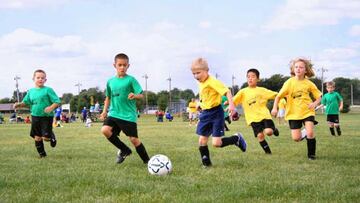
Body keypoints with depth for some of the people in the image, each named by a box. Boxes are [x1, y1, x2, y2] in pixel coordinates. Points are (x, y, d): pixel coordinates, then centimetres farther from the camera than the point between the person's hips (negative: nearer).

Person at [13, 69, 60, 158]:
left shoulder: (48, 90, -7)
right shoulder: (31, 91, 8)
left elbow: (57, 102, -9)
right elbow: (26, 102, 17)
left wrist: (51, 107, -27)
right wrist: (19, 104, -4)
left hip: (47, 117, -5)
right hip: (35, 116, 5)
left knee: (45, 137, -11)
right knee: (37, 137, 7)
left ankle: (52, 136, 24)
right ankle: (42, 154, 23)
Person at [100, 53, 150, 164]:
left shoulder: (131, 80, -5)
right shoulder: (110, 81, 9)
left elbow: (141, 95, -9)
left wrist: (135, 96, -30)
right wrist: (105, 111, 14)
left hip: (129, 115, -4)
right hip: (114, 113, 4)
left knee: (133, 139, -5)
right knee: (105, 130, -19)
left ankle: (147, 161, 15)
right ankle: (124, 150, 2)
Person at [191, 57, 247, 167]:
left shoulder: (212, 82, -18)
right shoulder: (200, 83, 9)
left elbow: (227, 91, -27)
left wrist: (231, 104, -37)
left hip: (216, 113, -8)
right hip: (205, 113, 8)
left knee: (216, 143, -11)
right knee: (202, 140, 2)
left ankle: (237, 138, 13)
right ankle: (206, 162, 15)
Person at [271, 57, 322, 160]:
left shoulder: (309, 84, -3)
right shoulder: (289, 82, -6)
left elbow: (318, 97, 6)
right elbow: (279, 96, -1)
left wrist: (314, 103, -14)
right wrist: (275, 108, -13)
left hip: (307, 112, 0)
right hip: (293, 113, 0)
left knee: (310, 133, -18)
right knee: (296, 138, -4)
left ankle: (311, 154, 3)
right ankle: (304, 134, 33)